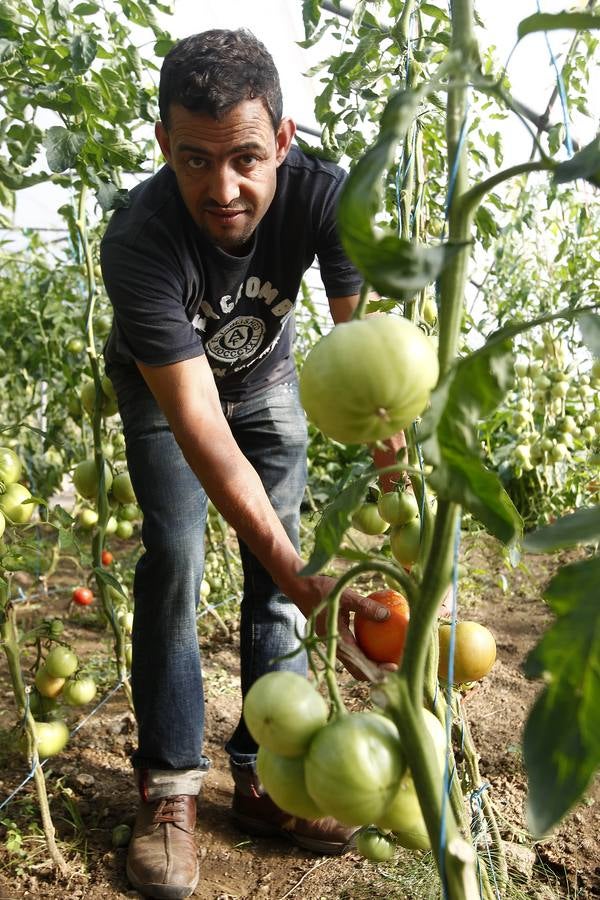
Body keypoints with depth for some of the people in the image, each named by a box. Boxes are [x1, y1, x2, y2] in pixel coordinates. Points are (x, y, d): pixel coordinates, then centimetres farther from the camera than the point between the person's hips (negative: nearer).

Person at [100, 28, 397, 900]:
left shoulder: (325, 196, -32)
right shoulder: (138, 242, -38)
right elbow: (196, 421, -43)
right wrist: (301, 580, -50)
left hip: (264, 374, 3)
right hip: (161, 385, -2)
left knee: (279, 559, -3)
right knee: (173, 560, -12)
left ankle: (265, 776, 10)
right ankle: (169, 789, 3)